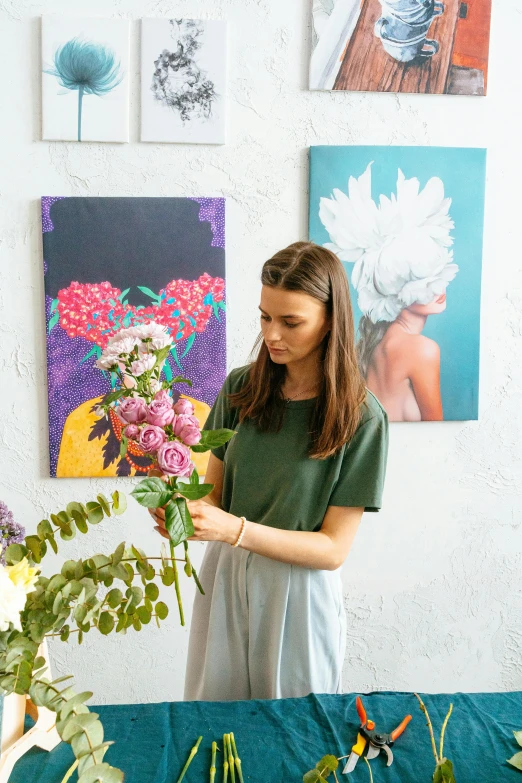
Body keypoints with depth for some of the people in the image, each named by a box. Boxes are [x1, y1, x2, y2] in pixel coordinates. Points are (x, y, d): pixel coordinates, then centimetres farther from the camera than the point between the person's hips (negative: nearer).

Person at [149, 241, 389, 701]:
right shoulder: (242, 388, -4)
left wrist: (234, 529, -25)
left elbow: (333, 549, -15)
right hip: (224, 579, 3)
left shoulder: (360, 417, -15)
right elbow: (216, 489, 2)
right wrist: (184, 510, -21)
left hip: (298, 595, -3)